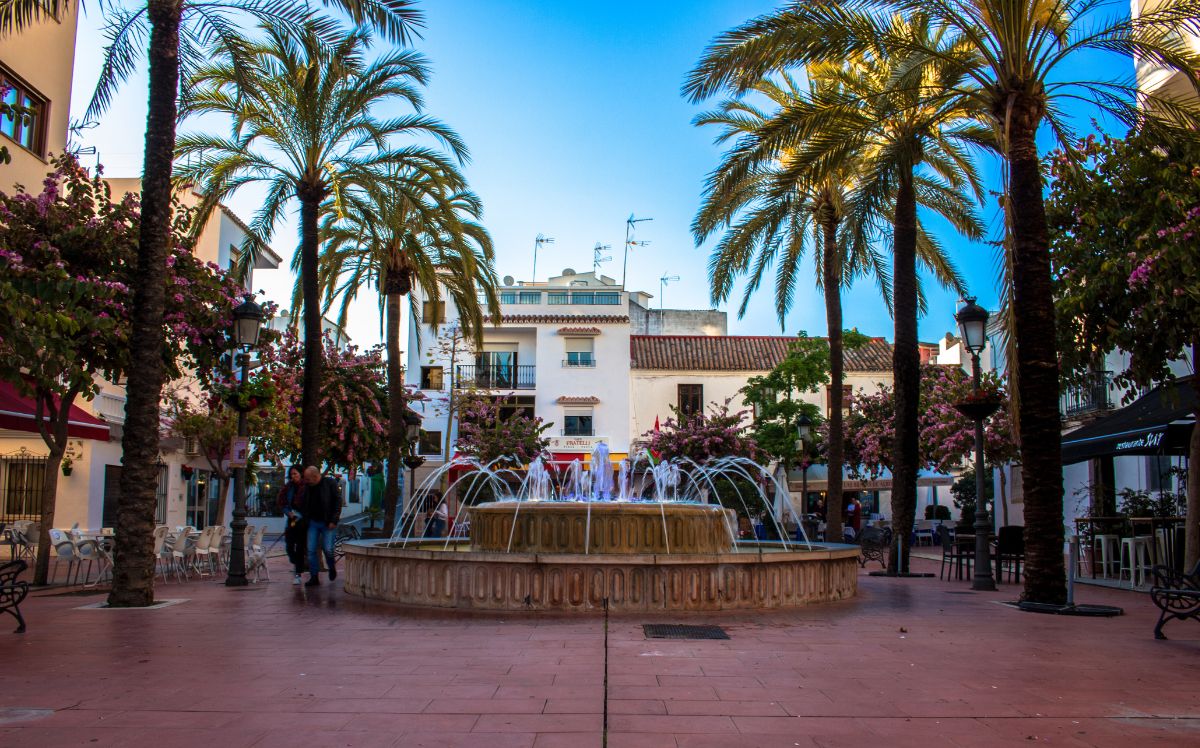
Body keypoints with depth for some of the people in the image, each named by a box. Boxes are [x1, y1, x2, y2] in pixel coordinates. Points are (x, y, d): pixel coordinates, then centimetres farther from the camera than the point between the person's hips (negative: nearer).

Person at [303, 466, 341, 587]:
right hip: (313, 522, 5)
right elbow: (305, 505, 16)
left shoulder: (330, 483, -7)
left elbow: (338, 501, -8)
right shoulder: (308, 487, 7)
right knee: (311, 551, -1)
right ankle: (314, 577, 7)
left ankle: (332, 568, 21)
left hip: (328, 523, -5)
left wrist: (334, 521, -13)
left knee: (328, 549, -8)